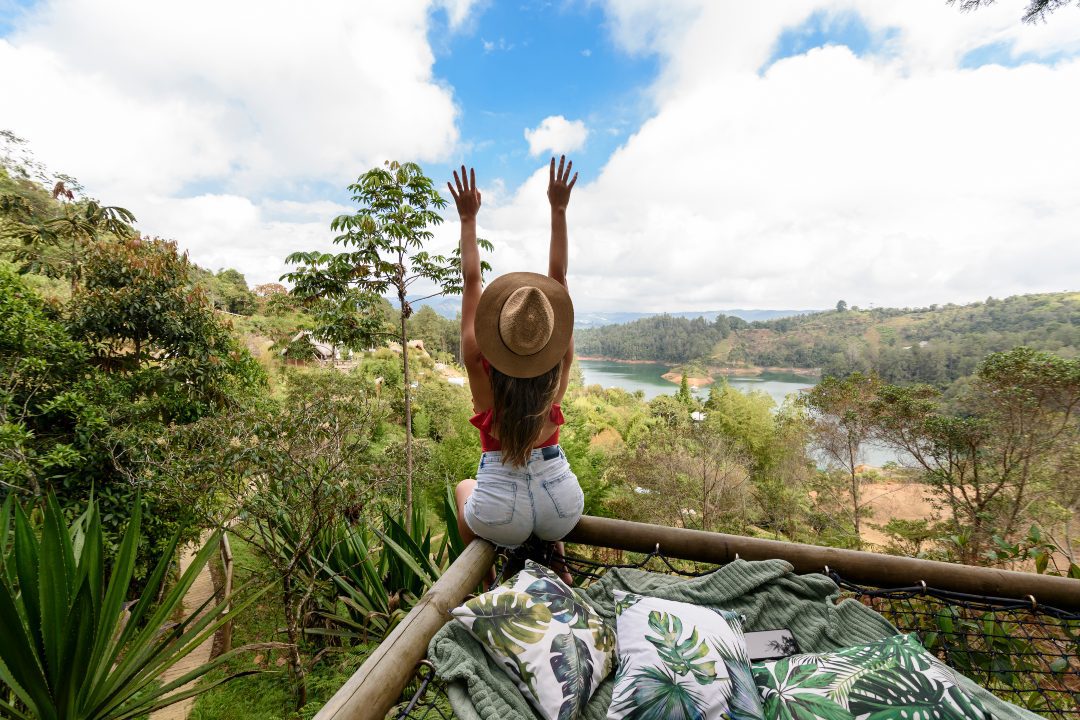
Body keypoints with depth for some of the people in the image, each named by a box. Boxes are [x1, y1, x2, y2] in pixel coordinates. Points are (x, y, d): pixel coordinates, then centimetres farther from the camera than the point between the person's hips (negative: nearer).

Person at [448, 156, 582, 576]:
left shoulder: (480, 366, -14)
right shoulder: (561, 365, -11)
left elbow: (472, 282, -5)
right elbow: (558, 276, -6)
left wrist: (468, 218, 2)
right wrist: (558, 209, -2)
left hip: (502, 514, -1)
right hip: (562, 506, 2)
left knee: (464, 488, 34)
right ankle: (553, 559, 33)